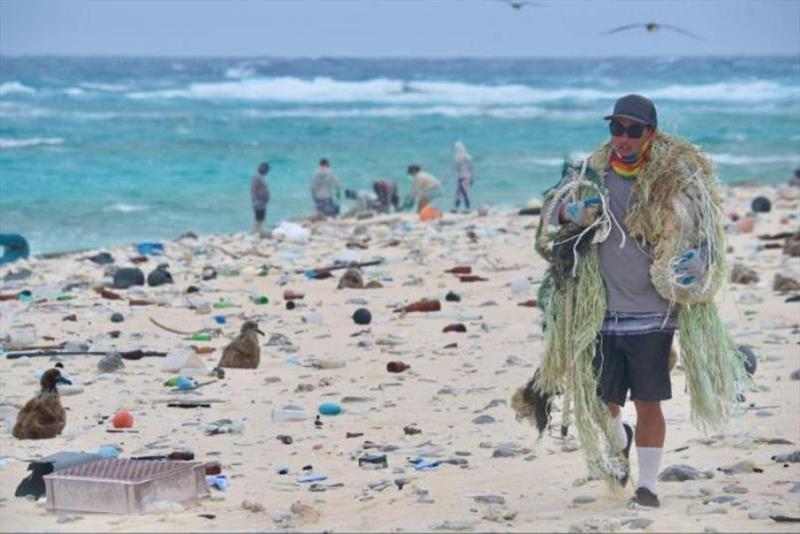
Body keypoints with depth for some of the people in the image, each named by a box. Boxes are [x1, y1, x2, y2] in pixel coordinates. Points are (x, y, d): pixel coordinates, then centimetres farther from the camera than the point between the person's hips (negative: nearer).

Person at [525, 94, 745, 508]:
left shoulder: (674, 181, -5)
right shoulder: (591, 176, 0)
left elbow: (701, 234, 3)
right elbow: (550, 224, 6)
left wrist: (695, 265, -17)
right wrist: (569, 213, -17)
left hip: (653, 314, -2)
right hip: (602, 313, 2)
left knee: (649, 403, 0)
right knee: (603, 400, 9)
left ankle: (647, 485, 11)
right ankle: (618, 443, 42)